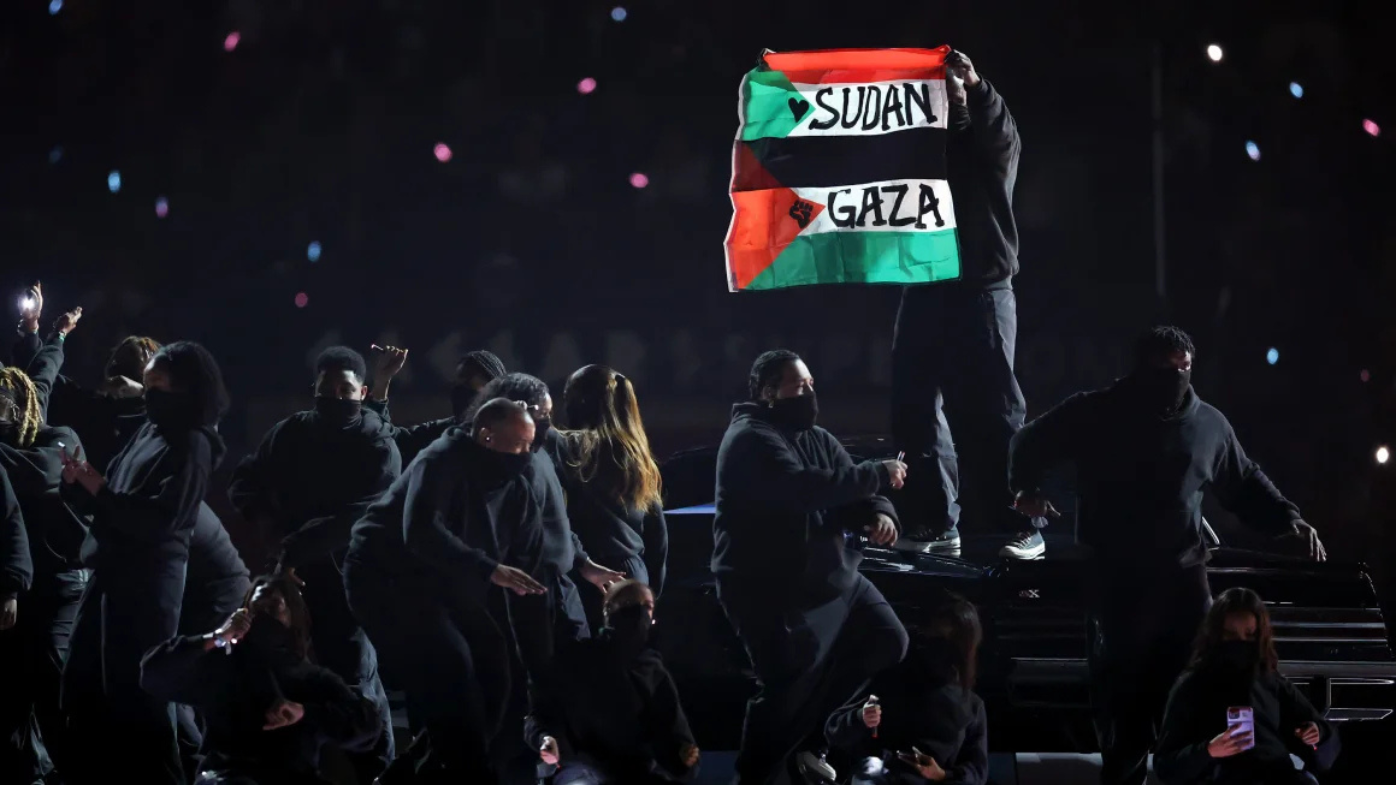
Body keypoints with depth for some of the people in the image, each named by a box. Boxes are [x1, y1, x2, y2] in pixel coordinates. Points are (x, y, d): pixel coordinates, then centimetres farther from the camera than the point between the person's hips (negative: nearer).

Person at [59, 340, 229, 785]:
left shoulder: (191, 445, -11)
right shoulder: (149, 432, 14)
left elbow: (158, 520, -19)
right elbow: (113, 503, 18)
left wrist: (97, 488, -15)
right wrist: (81, 481, 0)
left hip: (147, 582, -9)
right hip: (112, 575, 9)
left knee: (137, 692, -5)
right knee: (83, 685, 13)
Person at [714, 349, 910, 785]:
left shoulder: (818, 439, 14)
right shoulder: (751, 439, -15)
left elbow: (851, 496, 10)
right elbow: (802, 487, -30)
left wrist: (879, 514, -15)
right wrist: (877, 474, -24)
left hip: (833, 577, 10)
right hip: (769, 590, -9)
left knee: (887, 642, 13)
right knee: (787, 687, -15)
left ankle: (804, 736, 21)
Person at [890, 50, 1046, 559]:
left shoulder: (986, 139, 2)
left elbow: (1002, 136, -18)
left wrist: (974, 86, -32)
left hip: (979, 292, -5)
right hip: (923, 291, 5)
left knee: (992, 413, -6)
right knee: (915, 409, 2)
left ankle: (1022, 527, -4)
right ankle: (934, 523, 9)